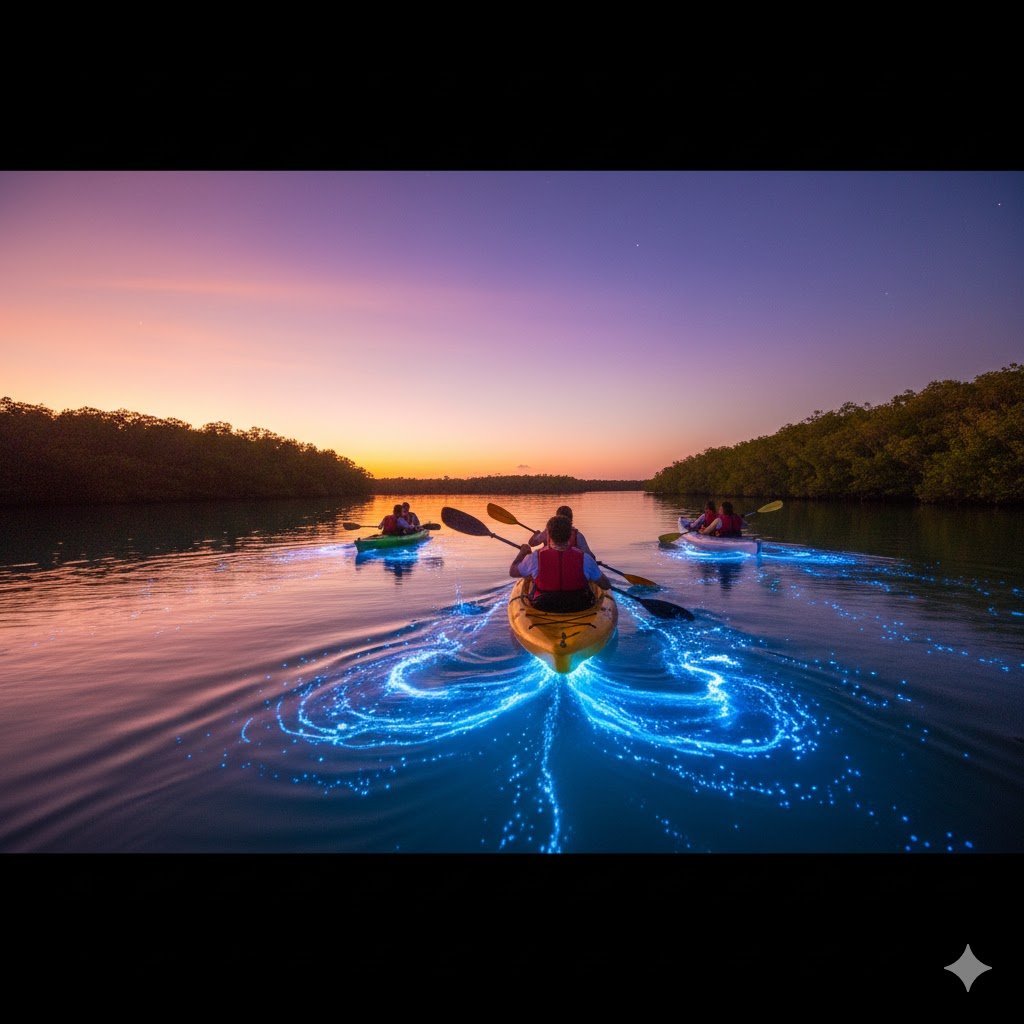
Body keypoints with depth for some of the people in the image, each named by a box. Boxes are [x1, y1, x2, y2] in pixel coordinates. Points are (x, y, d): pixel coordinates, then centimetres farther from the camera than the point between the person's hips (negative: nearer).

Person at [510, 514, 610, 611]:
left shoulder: (535, 558, -18)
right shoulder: (584, 558, -18)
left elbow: (512, 572, 1)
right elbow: (606, 586, -6)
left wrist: (522, 552, 19)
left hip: (543, 608, 0)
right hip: (579, 610, 0)